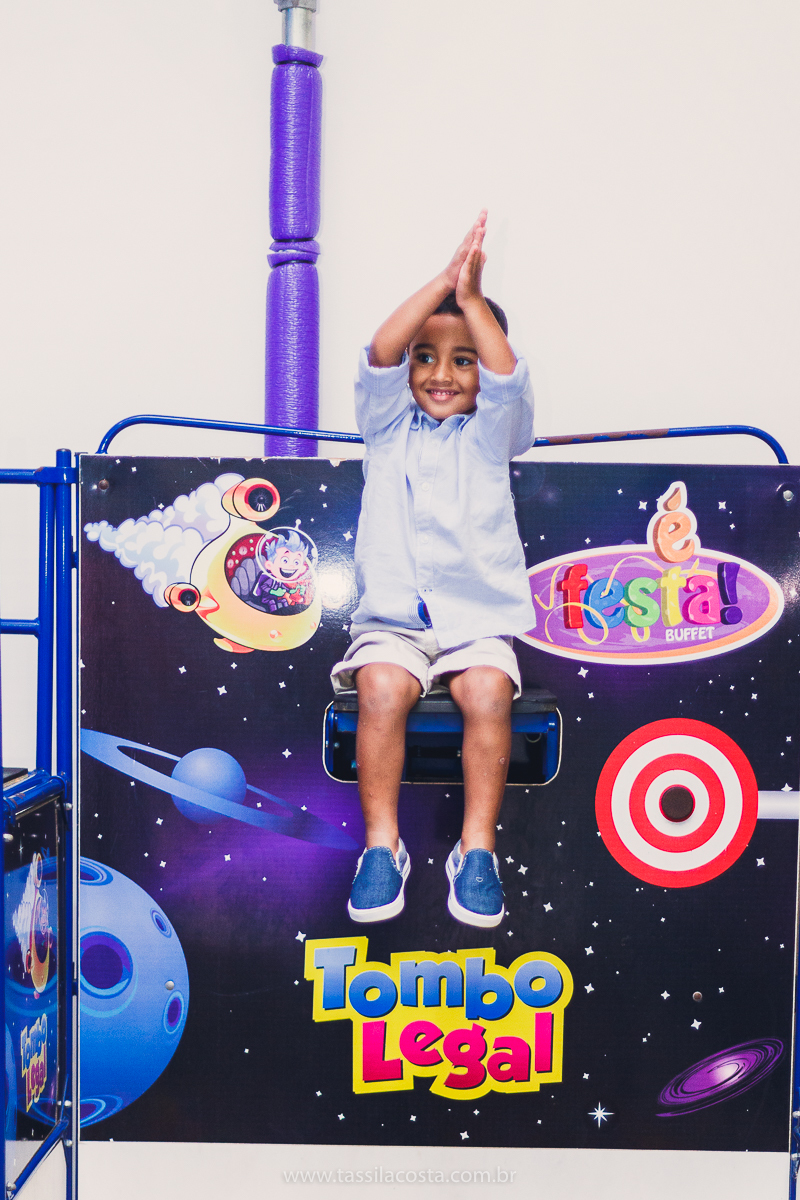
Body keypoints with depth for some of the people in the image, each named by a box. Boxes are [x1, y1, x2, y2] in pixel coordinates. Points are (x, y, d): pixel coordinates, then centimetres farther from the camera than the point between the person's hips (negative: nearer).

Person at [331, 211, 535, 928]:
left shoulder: (491, 432, 12)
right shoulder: (389, 426, 12)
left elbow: (508, 375, -9)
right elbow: (378, 354, -5)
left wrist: (472, 298, -10)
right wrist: (442, 282, -9)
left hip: (479, 619, 0)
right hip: (392, 618, 0)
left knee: (488, 694, -28)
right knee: (382, 689, -28)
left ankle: (477, 848, -13)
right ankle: (382, 845, -14)